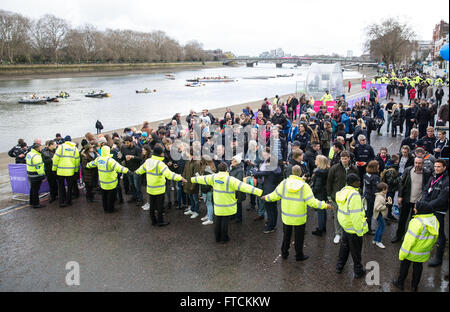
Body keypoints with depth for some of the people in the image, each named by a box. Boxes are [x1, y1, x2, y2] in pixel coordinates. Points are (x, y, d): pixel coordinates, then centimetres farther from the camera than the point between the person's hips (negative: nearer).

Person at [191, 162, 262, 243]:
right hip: (227, 206, -4)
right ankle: (224, 238, 21)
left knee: (218, 220, 16)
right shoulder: (230, 180, -21)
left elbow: (202, 179, 11)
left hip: (217, 205, 4)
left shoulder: (213, 177, -6)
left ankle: (217, 237, 28)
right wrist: (258, 191, -31)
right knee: (225, 220, 9)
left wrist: (193, 179, 31)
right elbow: (243, 186, -28)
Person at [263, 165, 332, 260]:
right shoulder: (304, 186, -16)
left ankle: (284, 253, 32)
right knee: (299, 237, 15)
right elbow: (312, 202, -18)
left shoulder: (284, 183, -11)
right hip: (299, 218, -2)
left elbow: (275, 196, -4)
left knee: (286, 235, 20)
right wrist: (325, 205, -7)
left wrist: (266, 197, 15)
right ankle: (299, 255, 27)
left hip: (286, 216, 3)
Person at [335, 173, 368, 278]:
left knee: (344, 246, 24)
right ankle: (358, 271, 26)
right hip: (353, 227, -8)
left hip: (345, 224, 8)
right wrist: (359, 230, -21)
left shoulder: (343, 191, 1)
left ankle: (339, 266, 37)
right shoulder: (354, 195, -28)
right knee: (356, 250, 9)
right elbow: (356, 215, -28)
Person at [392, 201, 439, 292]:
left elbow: (410, 240, -26)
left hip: (412, 253, -6)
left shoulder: (417, 222, -31)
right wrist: (428, 248, 20)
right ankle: (415, 286, 37)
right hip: (423, 254, 6)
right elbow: (434, 239, 6)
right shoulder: (434, 221, -8)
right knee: (418, 267, 22)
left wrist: (402, 254, -16)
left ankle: (400, 283, 30)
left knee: (404, 267, 15)